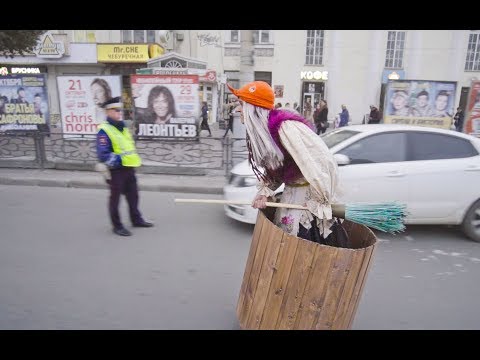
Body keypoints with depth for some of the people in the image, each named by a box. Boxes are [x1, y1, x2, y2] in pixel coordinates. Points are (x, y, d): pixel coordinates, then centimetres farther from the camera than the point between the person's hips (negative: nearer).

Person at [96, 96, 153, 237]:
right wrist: (120, 160, -24)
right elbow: (103, 155, -22)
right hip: (116, 170, -8)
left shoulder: (123, 127, 12)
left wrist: (134, 159, 12)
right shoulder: (104, 130, -15)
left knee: (133, 195, 17)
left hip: (129, 168, 8)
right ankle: (117, 226, 18)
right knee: (115, 198, 6)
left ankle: (136, 219, 33)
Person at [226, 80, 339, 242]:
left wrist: (319, 202, -22)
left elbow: (322, 162, -29)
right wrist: (264, 192, -8)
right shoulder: (261, 130, 0)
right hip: (292, 191, 9)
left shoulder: (286, 127, -28)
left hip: (310, 191, -8)